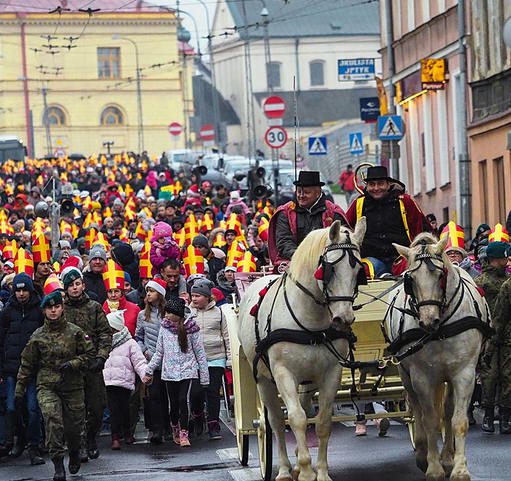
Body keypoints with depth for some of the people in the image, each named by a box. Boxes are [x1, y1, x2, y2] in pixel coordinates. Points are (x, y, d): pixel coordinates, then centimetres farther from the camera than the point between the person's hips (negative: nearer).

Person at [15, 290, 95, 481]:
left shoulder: (75, 332, 1)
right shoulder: (38, 336, 4)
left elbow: (89, 354, 6)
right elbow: (27, 364, 10)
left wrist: (73, 364, -12)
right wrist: (19, 390, 10)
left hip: (73, 386, 0)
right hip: (47, 387, 0)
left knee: (73, 425, 6)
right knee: (52, 419, -22)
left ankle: (74, 453, 40)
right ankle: (58, 464, -19)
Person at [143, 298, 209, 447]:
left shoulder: (190, 329, -3)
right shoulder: (164, 328, 6)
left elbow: (200, 352, 2)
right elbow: (159, 352, 14)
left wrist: (204, 376, 1)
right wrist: (149, 370, 9)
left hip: (187, 370, -3)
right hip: (169, 372, 3)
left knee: (183, 400, -16)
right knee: (174, 403, 6)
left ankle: (184, 434, -11)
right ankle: (175, 430, 28)